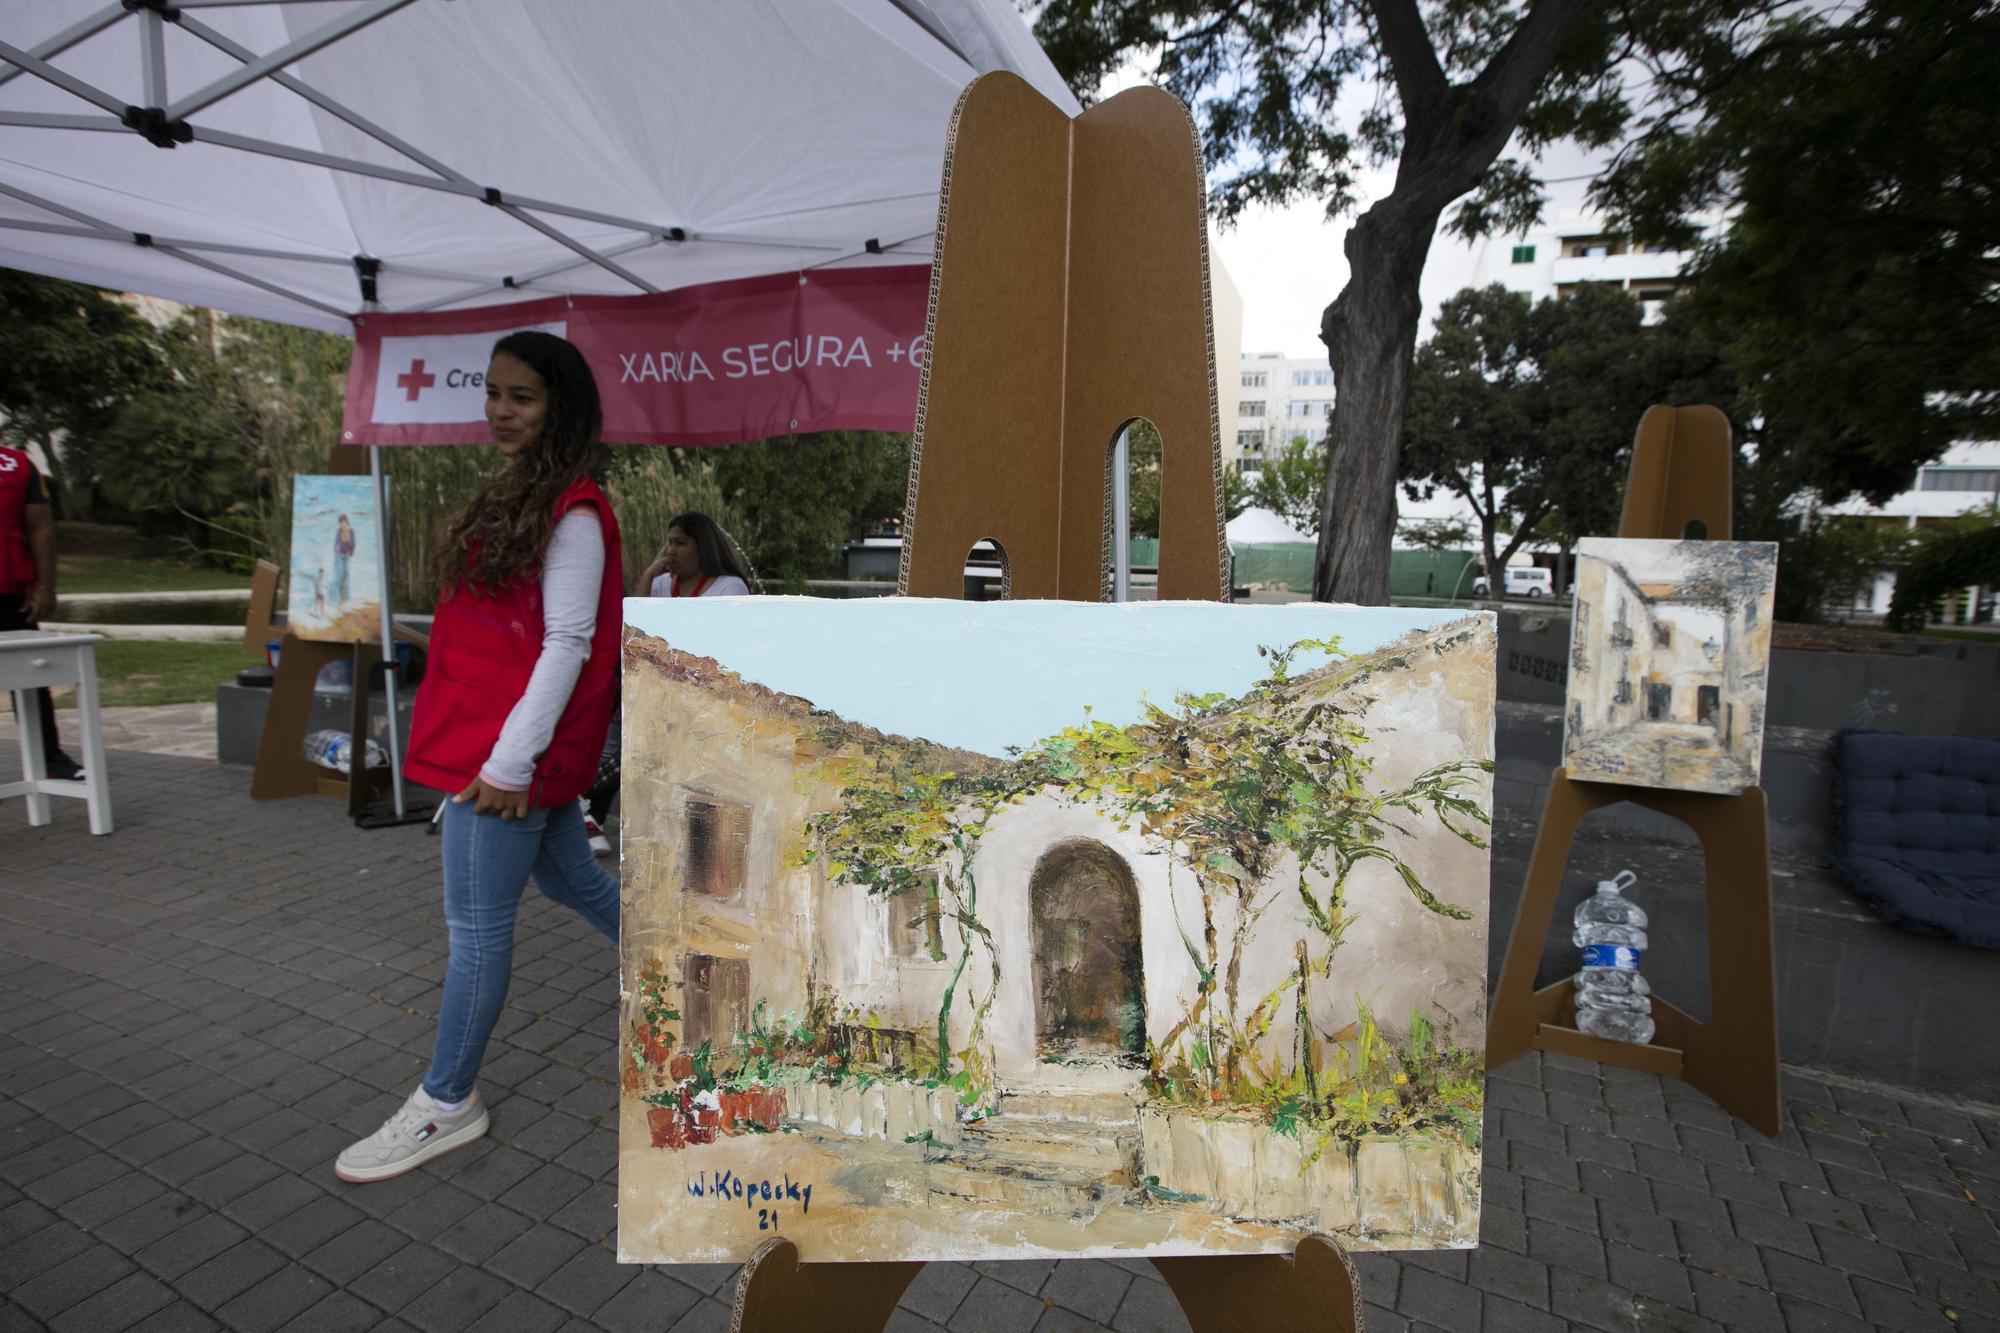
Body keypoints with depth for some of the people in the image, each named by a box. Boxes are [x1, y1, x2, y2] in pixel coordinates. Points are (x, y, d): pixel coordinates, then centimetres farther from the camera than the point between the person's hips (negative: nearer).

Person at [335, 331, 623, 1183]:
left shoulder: (573, 513, -16)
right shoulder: (522, 492, 13)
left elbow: (568, 643, -20)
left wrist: (509, 761, -21)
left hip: (512, 750, -10)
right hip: (487, 737, 10)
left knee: (477, 922, 2)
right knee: (573, 879, 21)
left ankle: (448, 1104, 20)